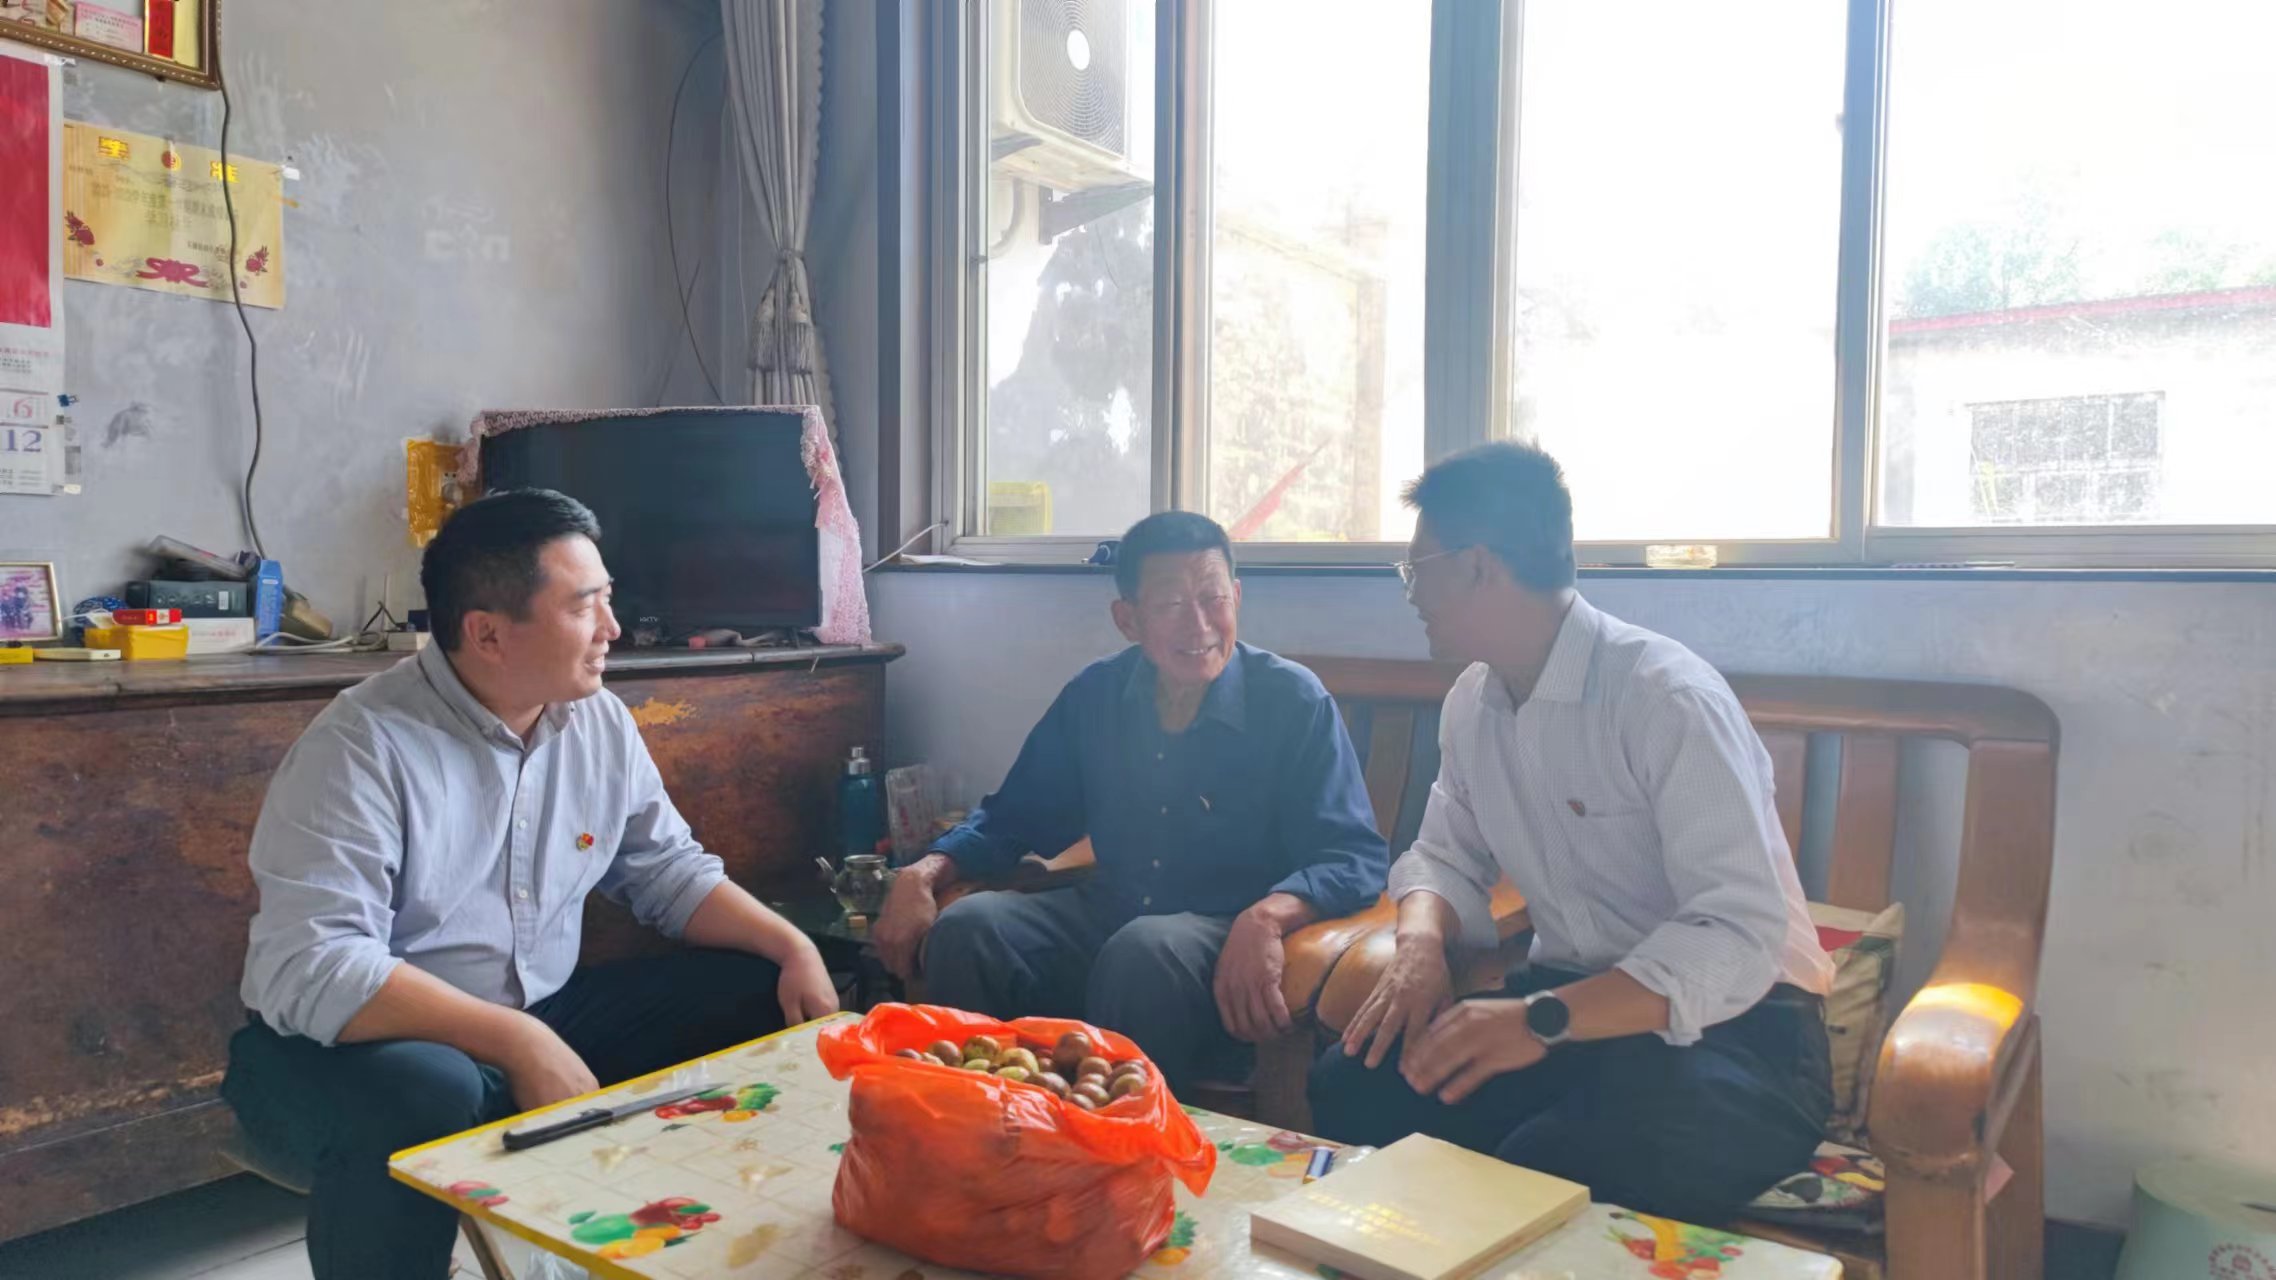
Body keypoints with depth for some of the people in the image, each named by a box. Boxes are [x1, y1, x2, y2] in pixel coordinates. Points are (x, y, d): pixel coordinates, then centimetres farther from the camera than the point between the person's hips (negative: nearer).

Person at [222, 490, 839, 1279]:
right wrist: (517, 1044, -34)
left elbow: (669, 872, 6)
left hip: (546, 1016, 7)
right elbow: (311, 967, -29)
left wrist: (794, 948, -10)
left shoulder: (600, 721, -1)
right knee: (427, 1098, -40)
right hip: (372, 1041, -6)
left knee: (759, 997, -2)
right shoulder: (363, 747, -22)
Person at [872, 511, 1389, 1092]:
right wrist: (924, 873, -7)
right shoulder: (1094, 696, 5)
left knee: (1146, 950, -36)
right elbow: (1012, 819, 13)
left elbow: (1356, 857, -14)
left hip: (1226, 943, -4)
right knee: (966, 929, -19)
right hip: (1107, 914, 4)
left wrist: (1269, 915, -36)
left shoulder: (1293, 701, -8)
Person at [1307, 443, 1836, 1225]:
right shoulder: (1472, 701, 3)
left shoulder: (1666, 696, -22)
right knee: (1355, 1084, -17)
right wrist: (1421, 943, -12)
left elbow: (1741, 939, -28)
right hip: (1572, 1001, 6)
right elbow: (1446, 856, 12)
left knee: (1543, 1174, -36)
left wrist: (1544, 1020, -38)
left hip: (1730, 1025, -6)